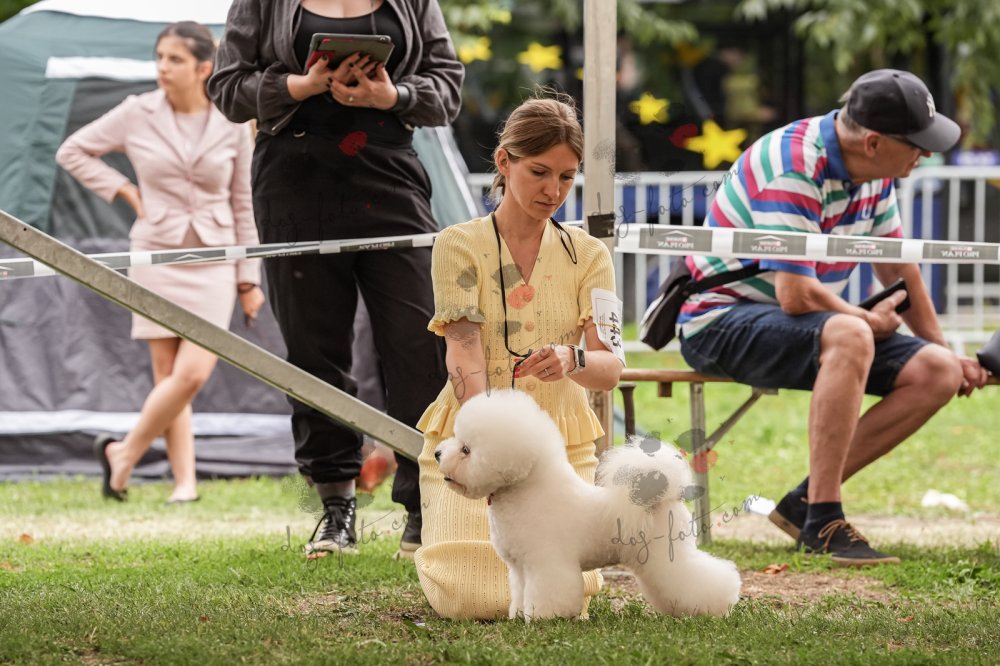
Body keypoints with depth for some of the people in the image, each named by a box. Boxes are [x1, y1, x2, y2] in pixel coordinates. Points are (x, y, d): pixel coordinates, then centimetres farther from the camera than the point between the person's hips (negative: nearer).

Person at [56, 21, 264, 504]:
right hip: (157, 259, 0)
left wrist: (249, 279, 8)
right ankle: (184, 481, 7)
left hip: (212, 264, 0)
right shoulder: (137, 115, -1)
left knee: (194, 372, -11)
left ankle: (123, 453, 8)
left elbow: (243, 206, 8)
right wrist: (122, 191, -1)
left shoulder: (232, 125, 1)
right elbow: (73, 152, 10)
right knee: (170, 374, -3)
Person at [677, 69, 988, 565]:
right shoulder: (793, 168, -25)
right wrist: (870, 320, -13)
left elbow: (896, 266, 18)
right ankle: (822, 522, -33)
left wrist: (942, 349, 22)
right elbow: (795, 295, -30)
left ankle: (804, 503, -9)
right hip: (722, 320, -9)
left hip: (804, 323, 9)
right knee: (849, 337, -38)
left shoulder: (872, 169, 3)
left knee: (938, 373, -8)